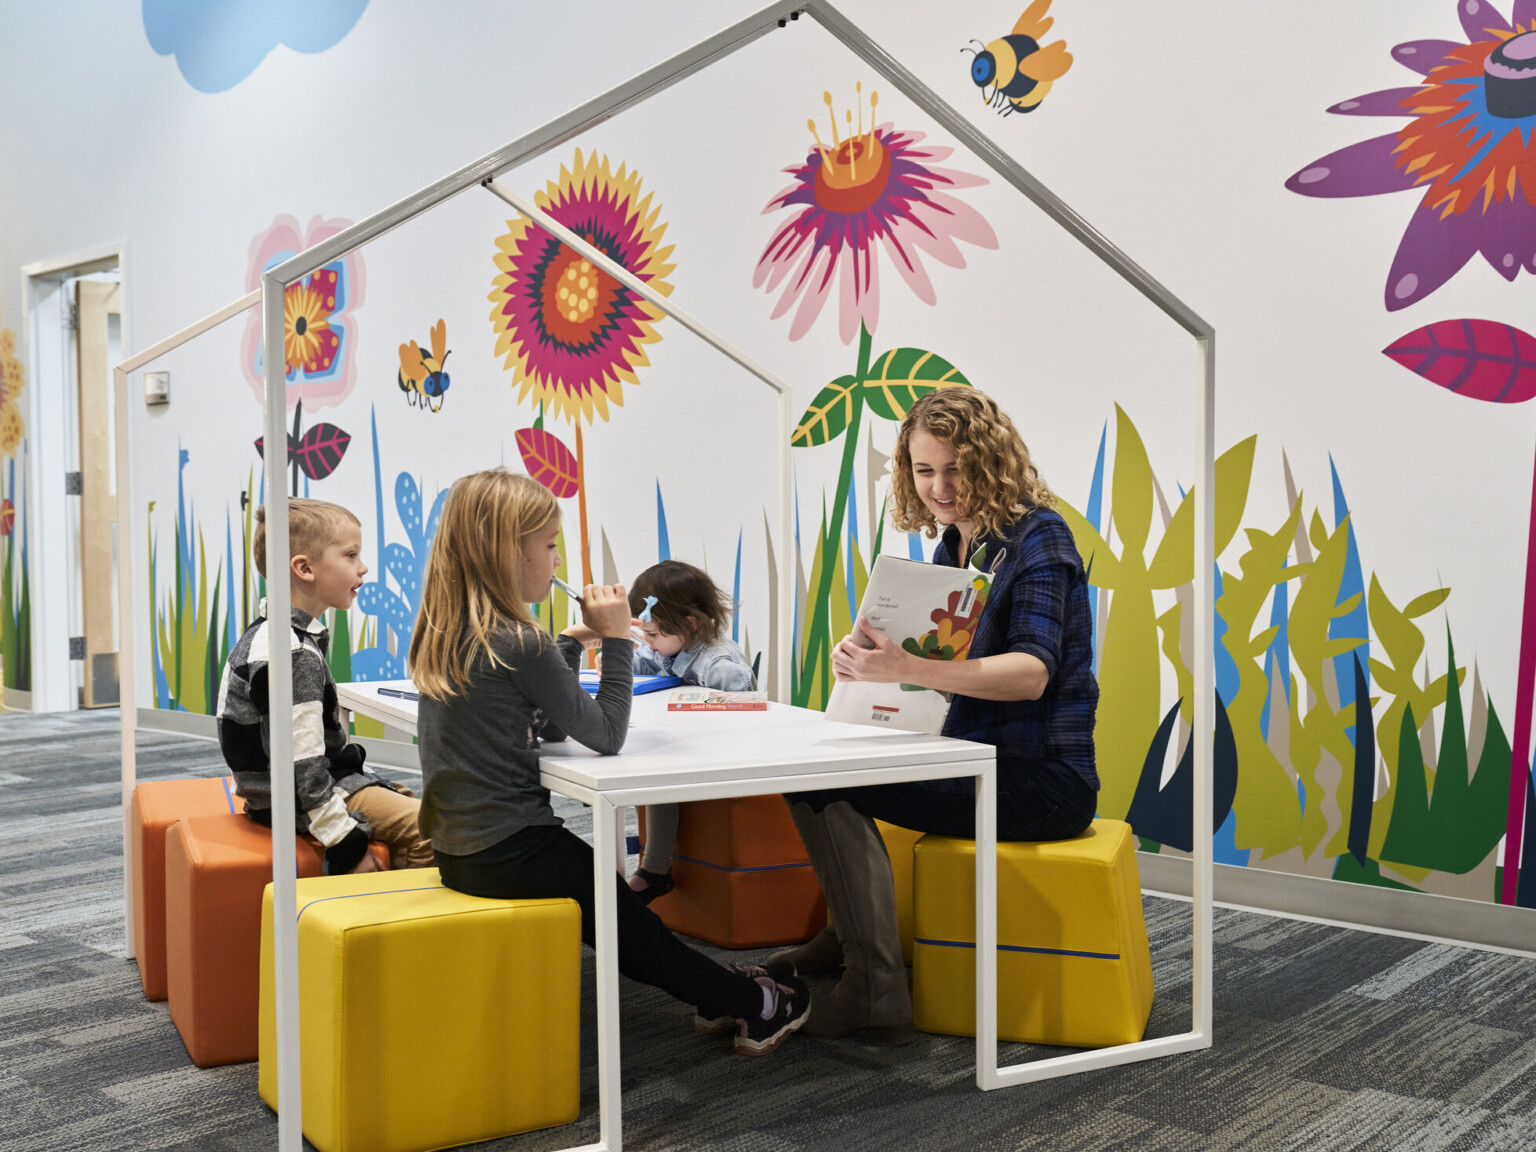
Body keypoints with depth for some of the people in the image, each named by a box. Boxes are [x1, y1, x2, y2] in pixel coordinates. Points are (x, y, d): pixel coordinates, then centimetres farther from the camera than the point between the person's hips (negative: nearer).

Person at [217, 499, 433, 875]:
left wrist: (360, 773, 19)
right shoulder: (294, 655, -23)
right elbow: (300, 763, -25)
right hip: (296, 802, -11)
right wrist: (345, 843, -22)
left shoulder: (282, 634, 10)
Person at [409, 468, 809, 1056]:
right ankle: (754, 1007, 23)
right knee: (625, 917, 7)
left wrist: (569, 644, 7)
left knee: (614, 913, 19)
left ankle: (717, 991, 30)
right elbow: (605, 735, -15)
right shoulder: (519, 643, -21)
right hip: (509, 850, -8)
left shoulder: (442, 635, 6)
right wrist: (617, 639, -9)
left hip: (458, 847, 8)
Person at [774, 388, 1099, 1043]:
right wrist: (868, 650, -12)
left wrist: (905, 669, -40)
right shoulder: (952, 545, 13)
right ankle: (850, 934, 24)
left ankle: (876, 993, -11)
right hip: (976, 760, 9)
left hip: (1043, 779, -9)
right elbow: (932, 658, 12)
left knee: (824, 783, -19)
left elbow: (1031, 673, -26)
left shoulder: (1037, 536, -13)